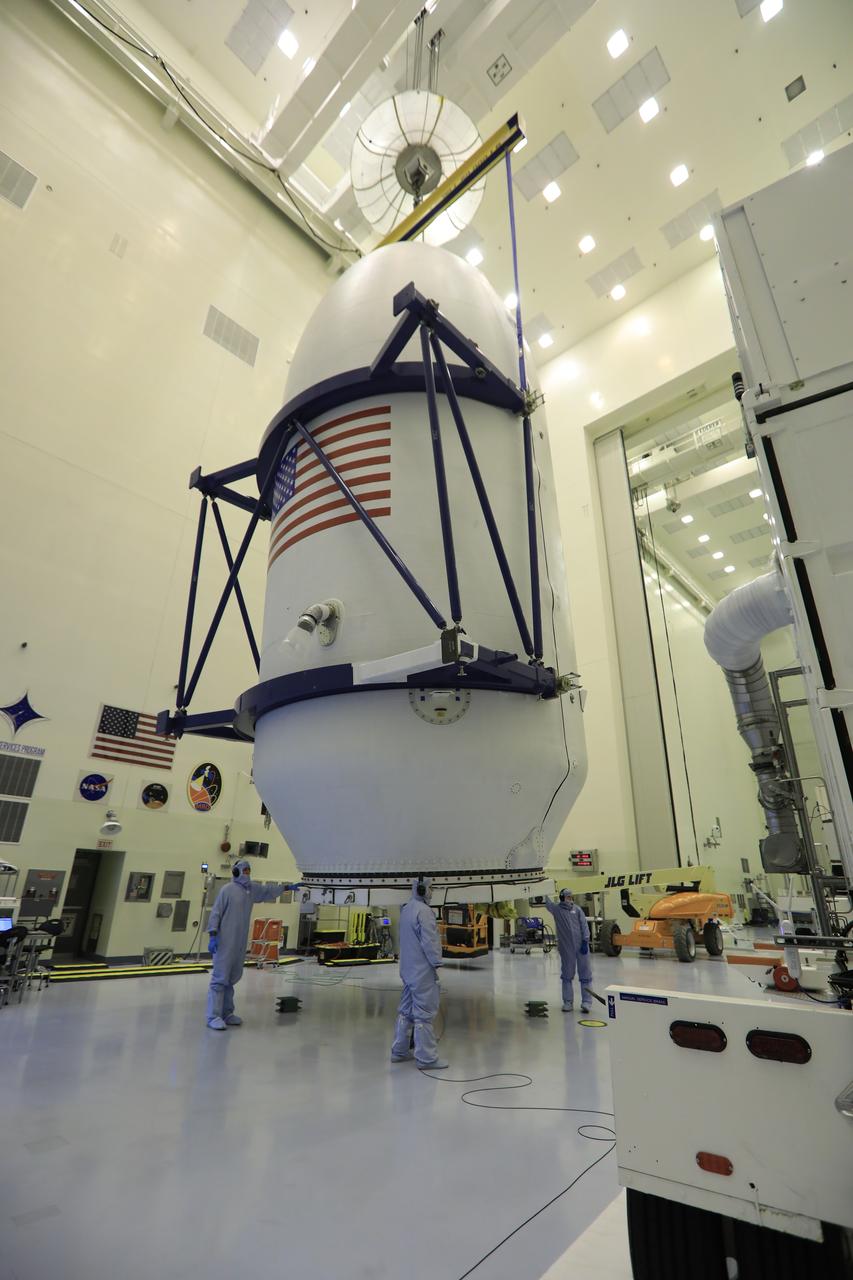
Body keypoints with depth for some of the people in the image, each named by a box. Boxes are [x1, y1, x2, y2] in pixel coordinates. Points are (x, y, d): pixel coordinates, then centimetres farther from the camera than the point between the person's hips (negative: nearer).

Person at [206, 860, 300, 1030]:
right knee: (220, 977, -6)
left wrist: (287, 887, 30)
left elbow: (268, 891, 27)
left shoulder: (252, 890, 13)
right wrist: (213, 935, -15)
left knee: (232, 978, 10)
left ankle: (226, 1013, 17)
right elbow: (216, 913, -9)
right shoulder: (227, 889, -7)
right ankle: (213, 1017, -2)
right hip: (225, 942, -7)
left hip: (240, 943, 7)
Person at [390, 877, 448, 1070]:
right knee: (424, 1013, 0)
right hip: (422, 970, -9)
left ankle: (399, 1051, 26)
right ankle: (426, 1058, 8)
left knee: (406, 1010, 17)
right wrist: (437, 964, -12)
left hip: (408, 969, 9)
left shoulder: (406, 910, 8)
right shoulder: (423, 911, -20)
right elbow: (429, 941, -22)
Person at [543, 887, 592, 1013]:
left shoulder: (577, 909, 5)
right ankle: (568, 1002, 17)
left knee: (585, 974, 3)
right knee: (567, 975, 8)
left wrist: (585, 941, -6)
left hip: (581, 946, 0)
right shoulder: (556, 908, 3)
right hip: (566, 947, 0)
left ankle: (586, 1002, 10)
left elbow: (584, 925, 2)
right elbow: (546, 900, -4)